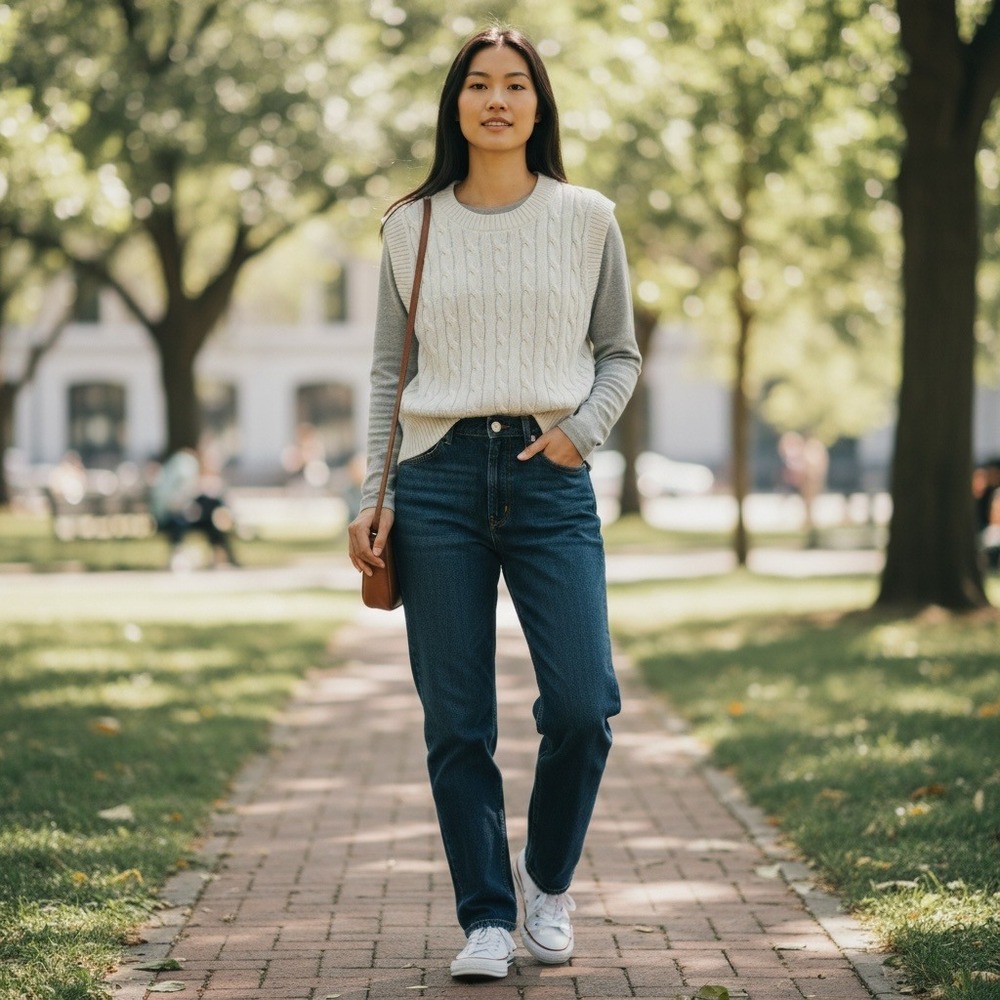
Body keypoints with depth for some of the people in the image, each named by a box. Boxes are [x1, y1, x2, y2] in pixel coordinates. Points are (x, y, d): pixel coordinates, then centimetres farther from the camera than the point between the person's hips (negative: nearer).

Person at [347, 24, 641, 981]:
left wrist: (581, 431, -5)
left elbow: (619, 352, 14)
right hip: (438, 475, 1)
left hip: (550, 479, 0)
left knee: (582, 706, -9)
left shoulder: (586, 219, 7)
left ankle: (546, 879, 17)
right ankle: (486, 918, 11)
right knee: (456, 721, 0)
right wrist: (372, 495, 4)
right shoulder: (413, 226, 9)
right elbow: (388, 372, 12)